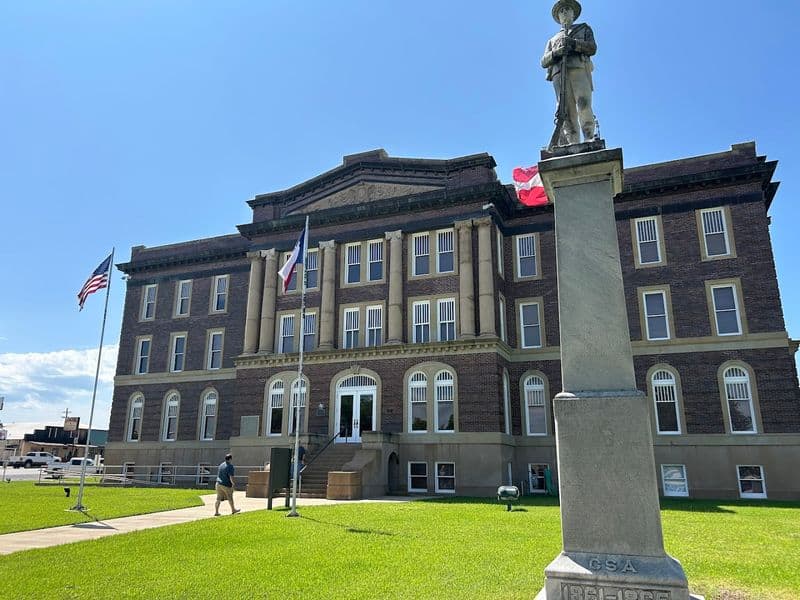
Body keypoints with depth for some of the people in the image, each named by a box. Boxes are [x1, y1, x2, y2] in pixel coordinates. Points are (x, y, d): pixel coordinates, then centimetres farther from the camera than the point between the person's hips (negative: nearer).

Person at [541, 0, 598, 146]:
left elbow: (592, 48, 10)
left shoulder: (584, 29, 29)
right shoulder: (553, 39, 35)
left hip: (579, 70, -2)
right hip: (559, 75, 2)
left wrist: (573, 43, -5)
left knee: (584, 107, -23)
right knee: (567, 114, -13)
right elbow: (544, 62, 20)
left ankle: (590, 142, -26)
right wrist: (556, 52, -2)